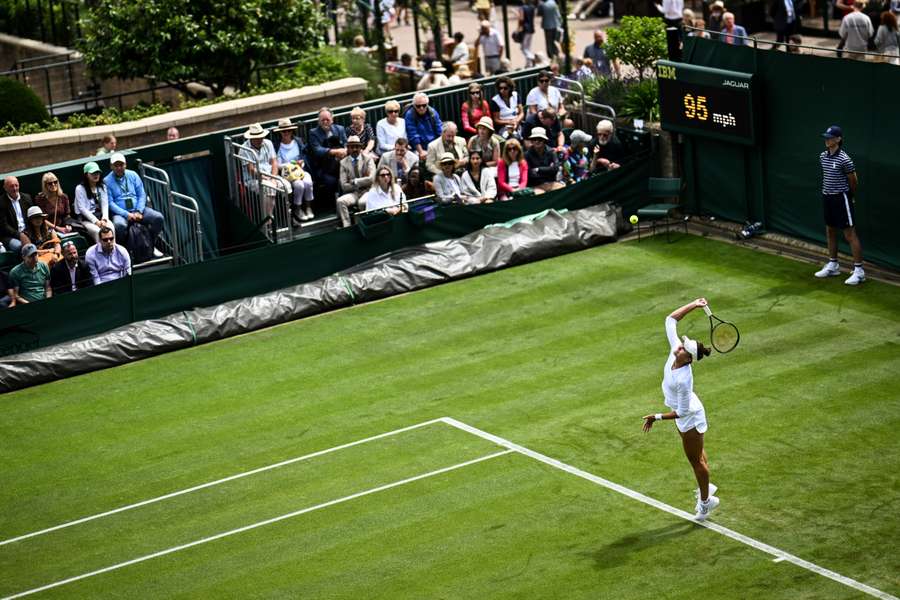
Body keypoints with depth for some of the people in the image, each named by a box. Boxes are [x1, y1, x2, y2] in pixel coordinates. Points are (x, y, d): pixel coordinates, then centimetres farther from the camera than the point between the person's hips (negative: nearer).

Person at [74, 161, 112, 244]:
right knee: (98, 231, -34)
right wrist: (96, 221, -15)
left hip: (101, 216, 3)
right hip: (86, 219, -3)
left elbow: (105, 204, 6)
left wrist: (104, 219, -12)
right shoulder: (80, 188, 0)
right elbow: (82, 208, -6)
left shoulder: (102, 187, 15)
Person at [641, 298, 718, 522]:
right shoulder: (676, 349, -21)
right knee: (697, 454, 27)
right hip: (686, 416, 8)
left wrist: (657, 417, -27)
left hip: (689, 418, -8)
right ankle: (705, 488, 47)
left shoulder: (683, 379, -40)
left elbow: (682, 411, -31)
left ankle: (706, 501, 32)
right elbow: (670, 319, -13)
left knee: (695, 459, 12)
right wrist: (692, 305, -20)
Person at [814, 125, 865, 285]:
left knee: (850, 234, -6)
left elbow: (854, 181, -6)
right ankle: (833, 266, 29)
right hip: (827, 198, 8)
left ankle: (859, 271, -3)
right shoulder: (823, 157, 5)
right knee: (830, 232, 16)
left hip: (841, 199, -8)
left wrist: (849, 195, 8)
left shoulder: (844, 159, -17)